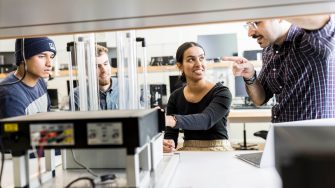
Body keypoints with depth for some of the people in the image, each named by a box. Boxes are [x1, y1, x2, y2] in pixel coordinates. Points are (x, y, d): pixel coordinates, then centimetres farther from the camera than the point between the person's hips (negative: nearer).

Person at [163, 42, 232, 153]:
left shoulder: (221, 93, -9)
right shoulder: (175, 97, 2)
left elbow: (206, 120, -27)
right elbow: (170, 134, 2)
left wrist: (173, 120, -43)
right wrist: (167, 144, -22)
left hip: (218, 151, -3)